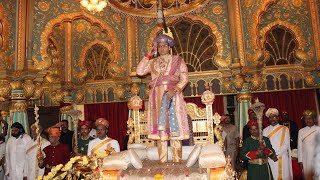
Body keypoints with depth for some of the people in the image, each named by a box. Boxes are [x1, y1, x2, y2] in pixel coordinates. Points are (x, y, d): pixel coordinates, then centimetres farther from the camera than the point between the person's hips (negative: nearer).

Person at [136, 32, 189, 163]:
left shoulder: (178, 60, 13)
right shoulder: (153, 62, 19)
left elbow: (184, 78, 3)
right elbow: (139, 71, 5)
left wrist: (175, 89, -14)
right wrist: (148, 55, 6)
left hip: (173, 95, -2)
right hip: (157, 96, 2)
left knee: (174, 127, -8)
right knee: (160, 128, -2)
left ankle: (177, 161, -3)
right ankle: (162, 161, 2)